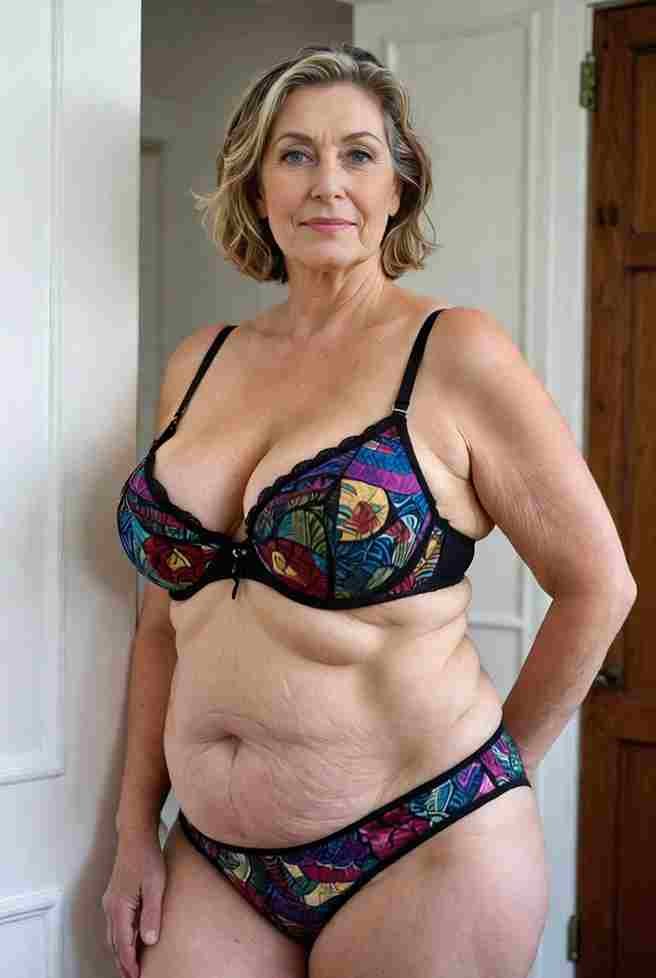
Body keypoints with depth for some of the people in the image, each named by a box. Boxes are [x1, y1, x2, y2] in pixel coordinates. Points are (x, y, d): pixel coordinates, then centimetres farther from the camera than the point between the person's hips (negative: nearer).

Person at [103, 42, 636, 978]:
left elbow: (598, 584, -4)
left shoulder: (454, 354, -8)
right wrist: (137, 827, 10)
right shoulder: (200, 363, 7)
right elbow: (167, 612, 12)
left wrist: (496, 768, 3)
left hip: (421, 858, -4)